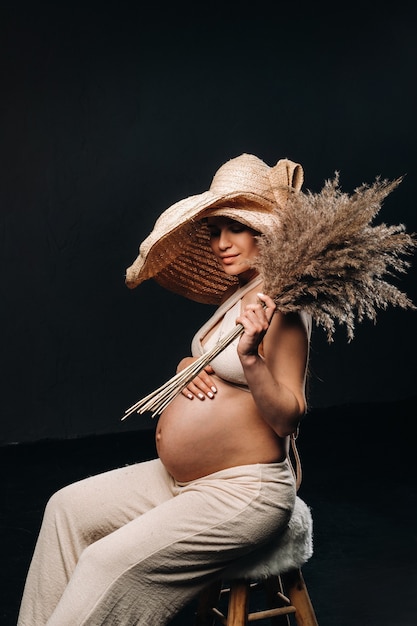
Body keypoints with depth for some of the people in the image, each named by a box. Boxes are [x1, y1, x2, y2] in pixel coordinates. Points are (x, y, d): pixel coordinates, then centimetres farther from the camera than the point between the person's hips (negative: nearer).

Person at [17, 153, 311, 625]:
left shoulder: (282, 307, -17)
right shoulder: (237, 296, 11)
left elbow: (288, 419, -20)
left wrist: (250, 357, -35)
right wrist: (187, 366, -1)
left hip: (244, 492, -10)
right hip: (183, 480, 10)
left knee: (112, 562, -21)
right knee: (69, 507, 9)